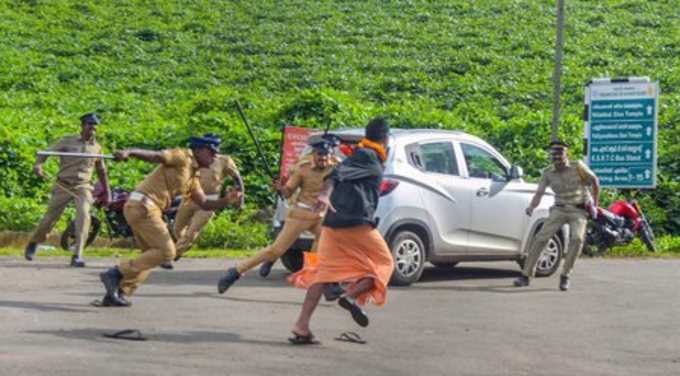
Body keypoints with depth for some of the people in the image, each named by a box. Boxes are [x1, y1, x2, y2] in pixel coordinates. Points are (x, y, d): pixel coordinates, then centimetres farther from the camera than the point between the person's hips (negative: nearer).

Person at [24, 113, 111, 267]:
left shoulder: (96, 147, 8)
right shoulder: (67, 141, 0)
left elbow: (101, 171, 19)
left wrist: (107, 192, 18)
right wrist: (38, 165, -25)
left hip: (83, 187, 1)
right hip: (63, 185, -1)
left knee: (84, 214, -24)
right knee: (50, 218, 5)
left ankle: (77, 255, -22)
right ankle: (33, 244, 34)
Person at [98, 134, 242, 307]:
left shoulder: (193, 176, 23)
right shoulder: (182, 157, -3)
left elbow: (204, 204, 21)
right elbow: (153, 155, -16)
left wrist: (226, 200, 6)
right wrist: (128, 152, -33)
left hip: (137, 209, 10)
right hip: (142, 206, -10)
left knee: (152, 255, 16)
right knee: (166, 251, -9)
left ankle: (117, 293, 13)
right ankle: (116, 273, -11)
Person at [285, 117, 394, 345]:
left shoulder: (361, 156, 22)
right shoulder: (368, 157, -3)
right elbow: (339, 173, -18)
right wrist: (326, 194, -33)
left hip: (334, 223, 8)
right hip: (358, 223, -8)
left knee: (326, 271, 4)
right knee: (384, 264, 8)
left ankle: (301, 326, -5)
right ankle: (351, 296, -14)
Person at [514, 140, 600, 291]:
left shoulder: (578, 167, -6)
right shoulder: (548, 173, 0)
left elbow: (595, 181, 7)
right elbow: (539, 193, -4)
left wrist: (595, 204, 7)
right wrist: (531, 207, -24)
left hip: (579, 210, -2)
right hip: (559, 209, 2)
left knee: (577, 238, -26)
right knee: (541, 238, -11)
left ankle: (565, 276, -13)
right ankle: (526, 275, -3)